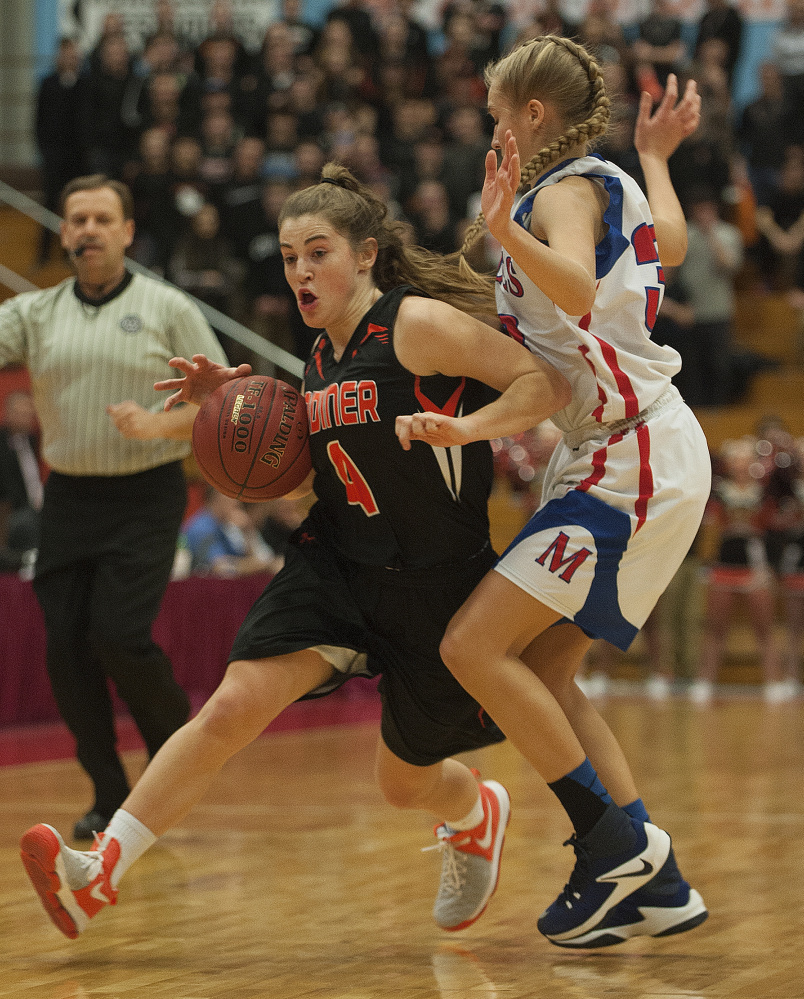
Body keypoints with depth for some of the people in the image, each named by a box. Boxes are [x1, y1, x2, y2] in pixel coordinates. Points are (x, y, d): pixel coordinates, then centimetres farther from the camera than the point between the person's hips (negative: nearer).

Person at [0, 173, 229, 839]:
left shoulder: (167, 309, 1)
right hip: (69, 500, 4)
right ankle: (111, 797, 11)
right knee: (66, 649, -2)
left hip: (145, 497, -4)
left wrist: (160, 423, -17)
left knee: (118, 635, -15)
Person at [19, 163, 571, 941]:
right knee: (234, 706, -17)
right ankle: (100, 872, -20)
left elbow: (549, 383, -18)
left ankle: (476, 814, 50)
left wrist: (459, 427, -33)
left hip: (436, 580, -5)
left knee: (405, 781, 12)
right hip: (335, 561, 5)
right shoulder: (321, 359, 8)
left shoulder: (419, 324, -14)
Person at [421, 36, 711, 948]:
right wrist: (656, 155, 51)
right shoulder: (614, 187, 16)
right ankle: (652, 881, 8)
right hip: (636, 457, 10)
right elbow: (670, 247, 39)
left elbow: (578, 291, -32)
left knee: (474, 646, -14)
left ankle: (615, 839, -9)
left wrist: (503, 230, -45)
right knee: (540, 671, 9)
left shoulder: (565, 191, -10)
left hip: (631, 461, -10)